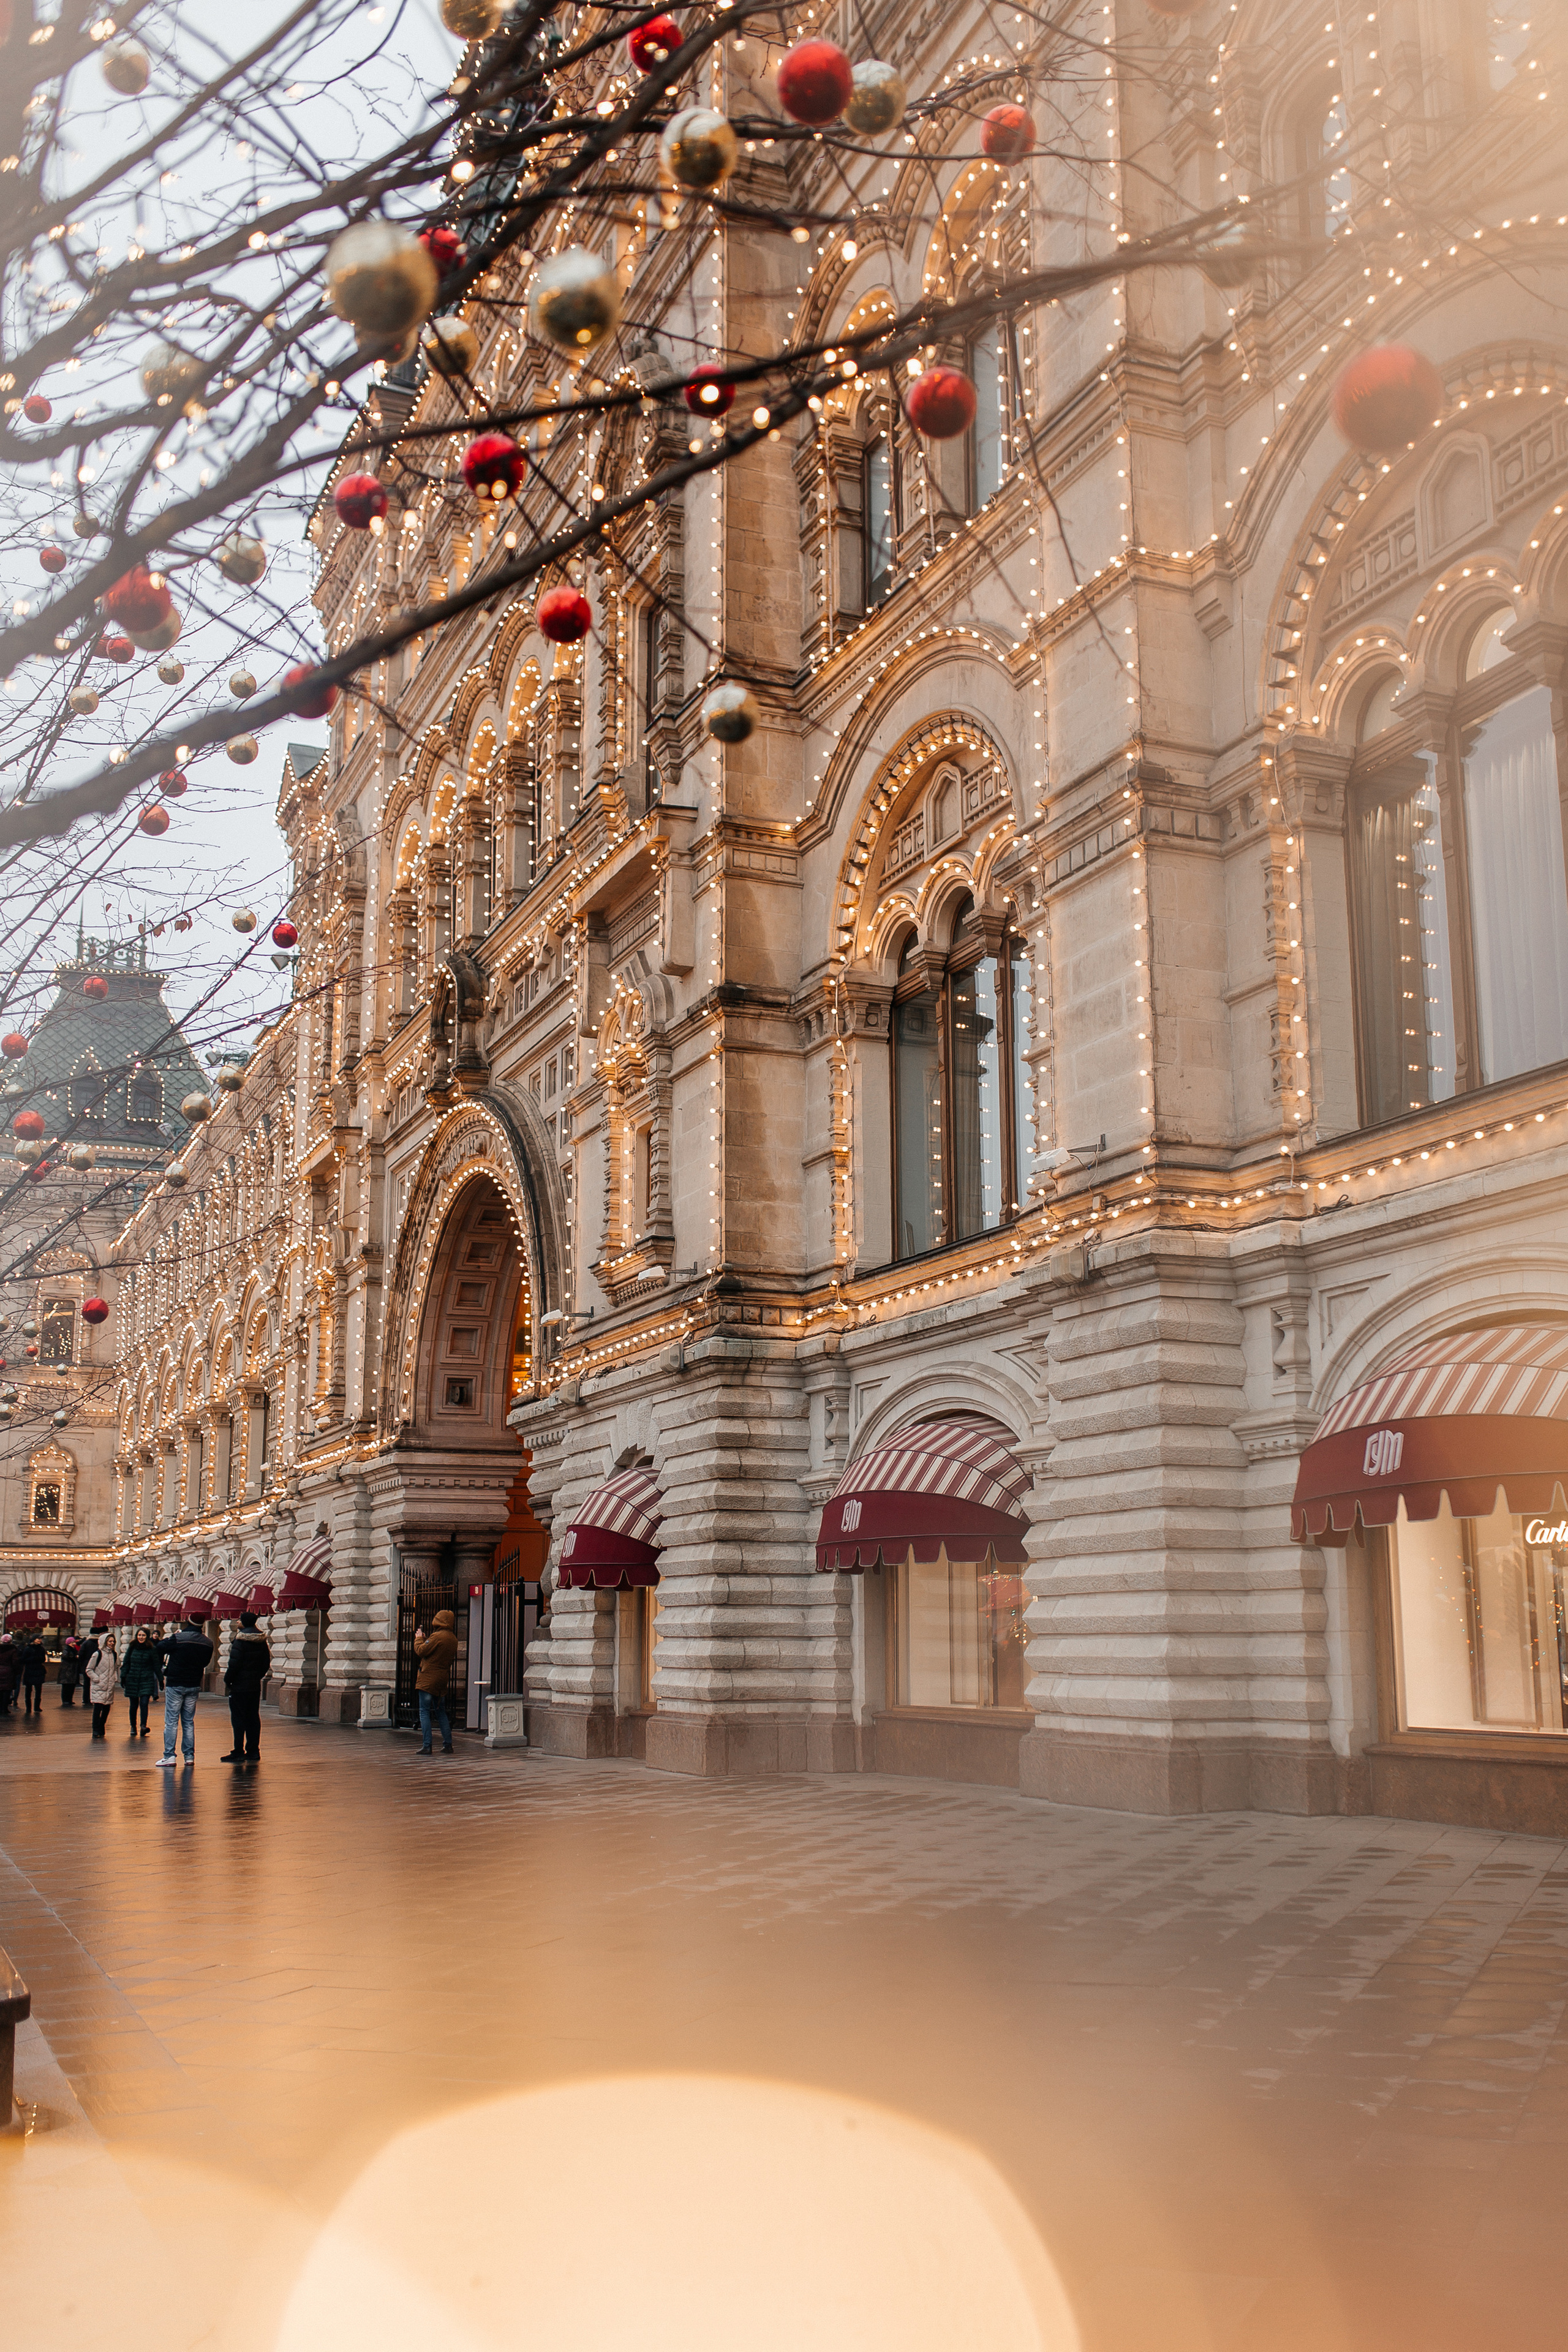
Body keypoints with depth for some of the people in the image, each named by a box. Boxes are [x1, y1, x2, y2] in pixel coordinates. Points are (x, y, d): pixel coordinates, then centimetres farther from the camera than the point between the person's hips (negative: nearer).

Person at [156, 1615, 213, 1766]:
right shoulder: (207, 1643, 1)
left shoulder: (178, 1638, -14)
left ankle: (169, 1756, -4)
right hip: (194, 1685, 4)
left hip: (175, 1685, -4)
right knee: (189, 1722, 11)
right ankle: (189, 1756, 9)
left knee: (171, 1722, -1)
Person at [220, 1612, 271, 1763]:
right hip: (255, 1685, 7)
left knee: (238, 1718, -3)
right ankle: (254, 1752, 12)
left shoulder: (240, 1640, -15)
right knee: (253, 1718, 10)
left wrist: (227, 1681, -6)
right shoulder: (261, 1640, 7)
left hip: (240, 1686, -7)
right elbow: (267, 1663, 12)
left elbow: (234, 1664, -17)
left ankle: (239, 1752, -3)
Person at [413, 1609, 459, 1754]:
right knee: (441, 1712, 16)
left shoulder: (437, 1636, -15)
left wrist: (419, 1639, 4)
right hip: (442, 1681, 8)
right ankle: (447, 1744, 15)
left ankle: (426, 1746, -9)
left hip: (428, 1679, -8)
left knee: (424, 1712, -4)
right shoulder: (453, 1639, 10)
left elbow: (421, 1651, -13)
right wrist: (425, 1639, 22)